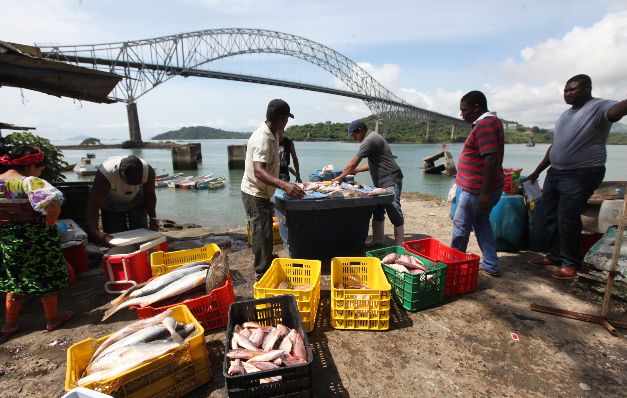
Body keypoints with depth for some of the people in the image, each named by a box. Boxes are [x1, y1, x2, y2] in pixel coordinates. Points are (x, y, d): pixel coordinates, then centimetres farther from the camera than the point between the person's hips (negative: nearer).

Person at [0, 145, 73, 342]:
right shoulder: (28, 181, -20)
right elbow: (52, 198, -39)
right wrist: (51, 219, -23)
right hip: (36, 239, -7)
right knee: (46, 279, 10)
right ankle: (52, 319, 24)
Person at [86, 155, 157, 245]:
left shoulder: (148, 171, -31)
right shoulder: (105, 174, -38)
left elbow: (150, 196, -13)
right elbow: (93, 205, -37)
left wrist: (153, 218, -26)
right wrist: (95, 232, -52)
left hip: (136, 203, 1)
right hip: (111, 207, -1)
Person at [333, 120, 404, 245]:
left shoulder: (369, 140, -15)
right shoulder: (373, 138, 18)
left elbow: (354, 162, -14)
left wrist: (340, 177, -5)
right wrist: (357, 170, 19)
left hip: (390, 181, -11)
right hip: (382, 183, 11)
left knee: (394, 212, -6)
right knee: (377, 212, 11)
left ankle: (399, 246, 1)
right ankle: (378, 240, 19)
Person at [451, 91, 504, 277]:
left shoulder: (484, 125, -18)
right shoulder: (491, 121, 15)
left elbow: (491, 159, -27)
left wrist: (484, 193, -27)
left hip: (477, 190, -10)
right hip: (482, 188, 10)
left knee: (461, 227, 3)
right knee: (481, 224, 18)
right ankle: (491, 265, 25)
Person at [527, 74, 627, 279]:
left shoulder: (598, 107, -7)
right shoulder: (566, 114, 17)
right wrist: (538, 171, 24)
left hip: (581, 175, -8)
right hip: (555, 173, 8)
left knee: (567, 219, -7)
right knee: (551, 217, 11)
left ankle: (570, 263, 10)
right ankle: (556, 255, 25)